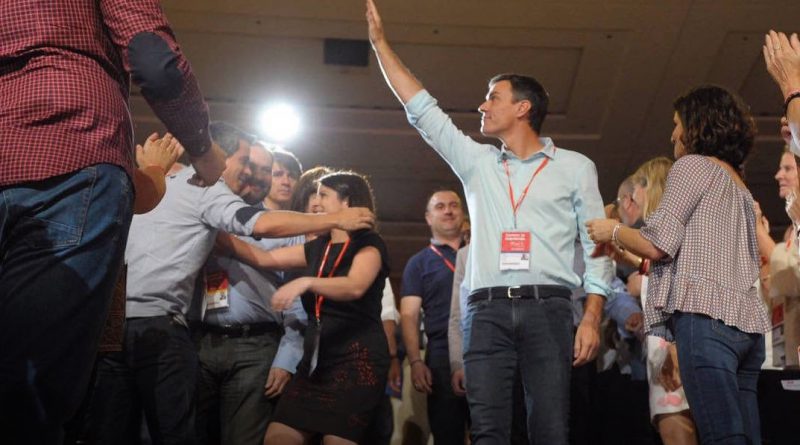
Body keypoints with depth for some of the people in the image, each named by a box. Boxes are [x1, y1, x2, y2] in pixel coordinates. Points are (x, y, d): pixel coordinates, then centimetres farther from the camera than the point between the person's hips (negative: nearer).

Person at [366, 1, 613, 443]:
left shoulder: (575, 167, 11)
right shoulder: (477, 162, 19)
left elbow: (596, 245, 6)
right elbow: (422, 110, 21)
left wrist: (591, 317, -6)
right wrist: (380, 42, 21)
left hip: (548, 309, -2)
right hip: (489, 311, 3)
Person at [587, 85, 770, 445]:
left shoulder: (692, 165, 2)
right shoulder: (739, 186, 27)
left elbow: (657, 244, -7)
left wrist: (614, 232, 12)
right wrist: (624, 253, 33)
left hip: (705, 315, -8)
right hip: (745, 321, 9)